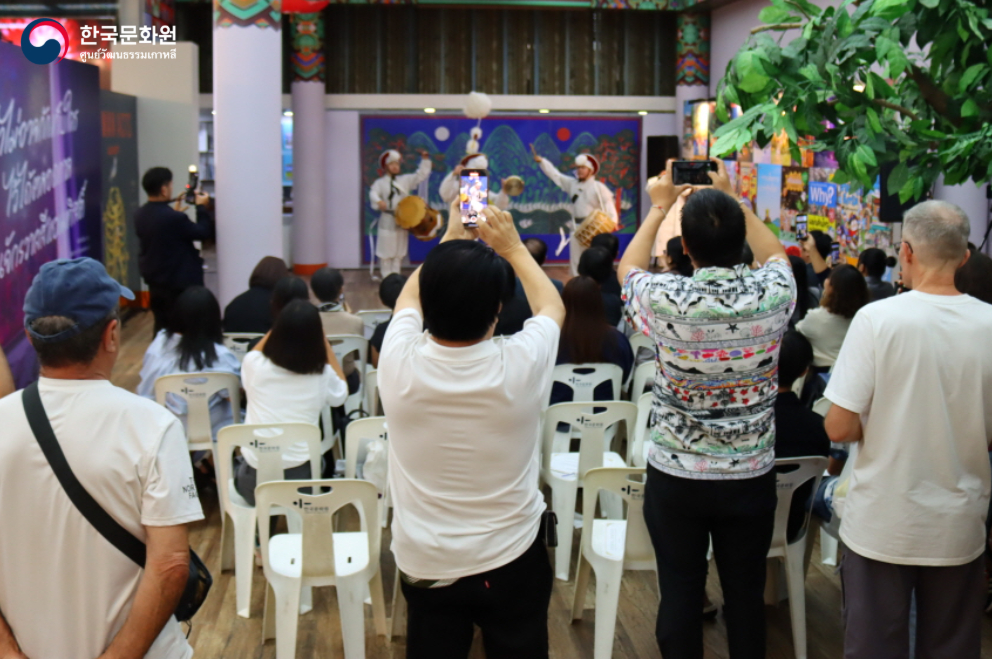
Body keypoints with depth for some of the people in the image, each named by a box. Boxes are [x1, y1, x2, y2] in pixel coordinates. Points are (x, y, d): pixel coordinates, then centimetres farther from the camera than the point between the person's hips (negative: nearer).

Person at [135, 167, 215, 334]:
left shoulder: (140, 215, -1)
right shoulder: (174, 218, -26)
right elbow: (204, 232, -14)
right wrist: (202, 207, -1)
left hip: (154, 282, 8)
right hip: (180, 284, -8)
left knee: (162, 326, 17)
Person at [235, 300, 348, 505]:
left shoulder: (254, 365, -8)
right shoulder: (322, 375, -10)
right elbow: (341, 394, 17)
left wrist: (282, 324, 16)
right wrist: (323, 339, 14)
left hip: (253, 484, 1)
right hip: (300, 482, 0)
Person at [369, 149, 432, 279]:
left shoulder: (406, 180, 10)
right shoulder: (380, 183, 0)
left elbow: (421, 175, 7)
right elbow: (373, 193, -17)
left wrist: (425, 160, -3)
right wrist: (378, 201, -38)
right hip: (387, 221, -3)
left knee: (399, 251, 9)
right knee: (386, 251, -1)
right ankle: (386, 277, 7)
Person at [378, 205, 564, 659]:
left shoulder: (399, 364, -21)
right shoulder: (520, 366, -25)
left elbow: (408, 300, 5)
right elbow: (553, 307, 1)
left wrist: (449, 241, 15)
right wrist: (512, 247, 11)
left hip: (424, 566, 1)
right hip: (512, 561, -1)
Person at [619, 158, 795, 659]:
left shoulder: (665, 300, -18)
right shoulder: (773, 294, -13)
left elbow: (628, 268, 7)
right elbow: (775, 254, 14)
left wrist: (658, 208, 16)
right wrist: (733, 200, 18)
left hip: (675, 477, -1)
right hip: (751, 476, 2)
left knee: (680, 593, 10)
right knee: (746, 594, 13)